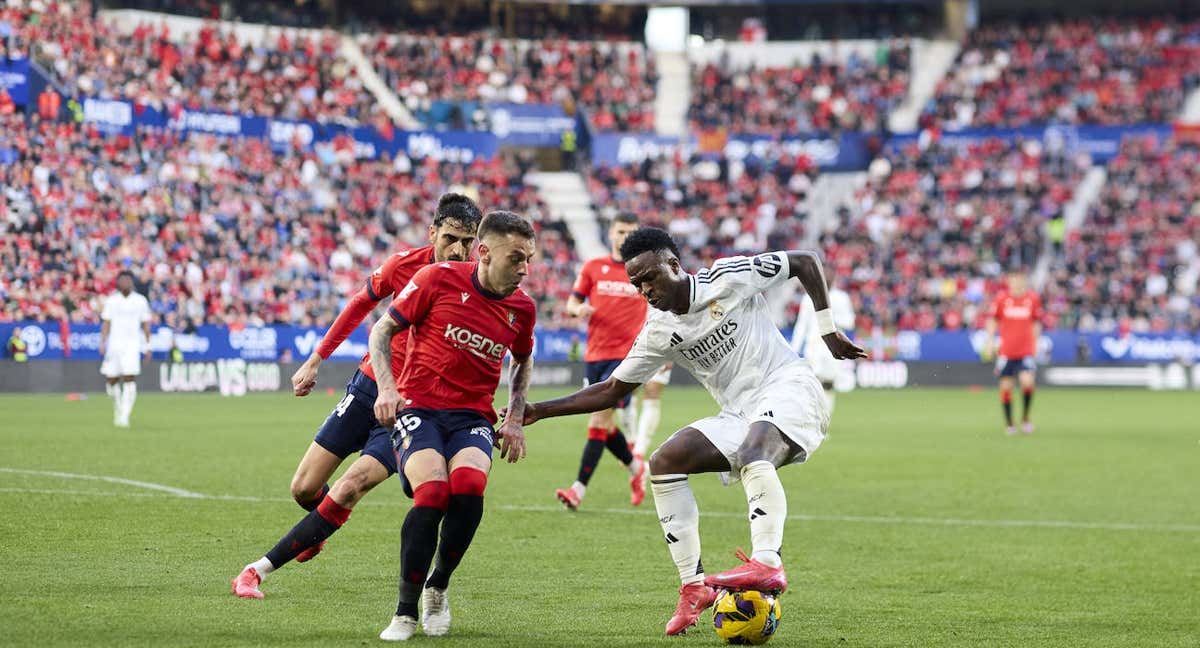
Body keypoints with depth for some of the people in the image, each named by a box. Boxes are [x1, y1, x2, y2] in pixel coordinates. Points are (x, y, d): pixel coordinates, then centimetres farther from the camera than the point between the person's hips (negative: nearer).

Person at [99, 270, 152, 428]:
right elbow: (106, 323, 5)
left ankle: (124, 416, -16)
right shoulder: (111, 301, 6)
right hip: (114, 343, 2)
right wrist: (102, 343, -6)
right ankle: (118, 408, 29)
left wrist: (147, 347, 6)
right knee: (111, 380, 3)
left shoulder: (140, 301, 5)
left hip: (132, 345, -2)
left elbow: (145, 325, 9)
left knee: (129, 379, -15)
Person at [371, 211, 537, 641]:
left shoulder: (521, 308, 4)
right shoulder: (438, 279, -7)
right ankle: (406, 612, -12)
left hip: (472, 416, 3)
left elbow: (523, 362, 25)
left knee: (469, 484, -29)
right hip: (418, 407, -3)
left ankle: (437, 588, -3)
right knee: (432, 493, -29)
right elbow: (382, 329, 2)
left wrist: (515, 419, 13)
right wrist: (387, 386, -11)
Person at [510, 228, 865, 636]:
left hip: (788, 390, -7)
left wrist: (827, 330, -4)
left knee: (752, 454, -37)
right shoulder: (659, 332, 7)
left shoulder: (729, 277, -8)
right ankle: (693, 586, -7)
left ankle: (767, 564, -56)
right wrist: (541, 411, 5)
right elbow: (613, 389, 14)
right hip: (738, 414, 7)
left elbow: (805, 262, 0)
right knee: (664, 463, -8)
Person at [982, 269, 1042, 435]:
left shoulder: (1033, 299, 2)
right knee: (1006, 386, 1)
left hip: (1026, 351, 0)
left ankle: (1025, 418, 2)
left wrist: (1035, 342, 13)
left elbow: (1036, 322, 14)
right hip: (1006, 351, 0)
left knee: (1027, 381, -18)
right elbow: (993, 320, 8)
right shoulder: (1001, 299, 0)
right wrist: (990, 341, 0)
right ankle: (1008, 423, 17)